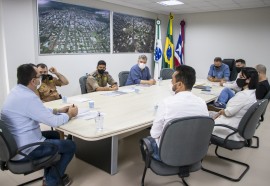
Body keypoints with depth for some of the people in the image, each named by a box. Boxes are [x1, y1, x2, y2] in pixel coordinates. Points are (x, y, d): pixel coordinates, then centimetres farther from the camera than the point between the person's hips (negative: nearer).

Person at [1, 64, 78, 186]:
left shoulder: (17, 91, 2)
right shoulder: (28, 97, -28)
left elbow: (40, 111, 15)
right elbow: (53, 122, -22)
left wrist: (58, 110, 8)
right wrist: (69, 114, -5)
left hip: (14, 144, 10)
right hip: (24, 151, -10)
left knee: (54, 135, 25)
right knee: (70, 146, 1)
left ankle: (49, 174, 33)